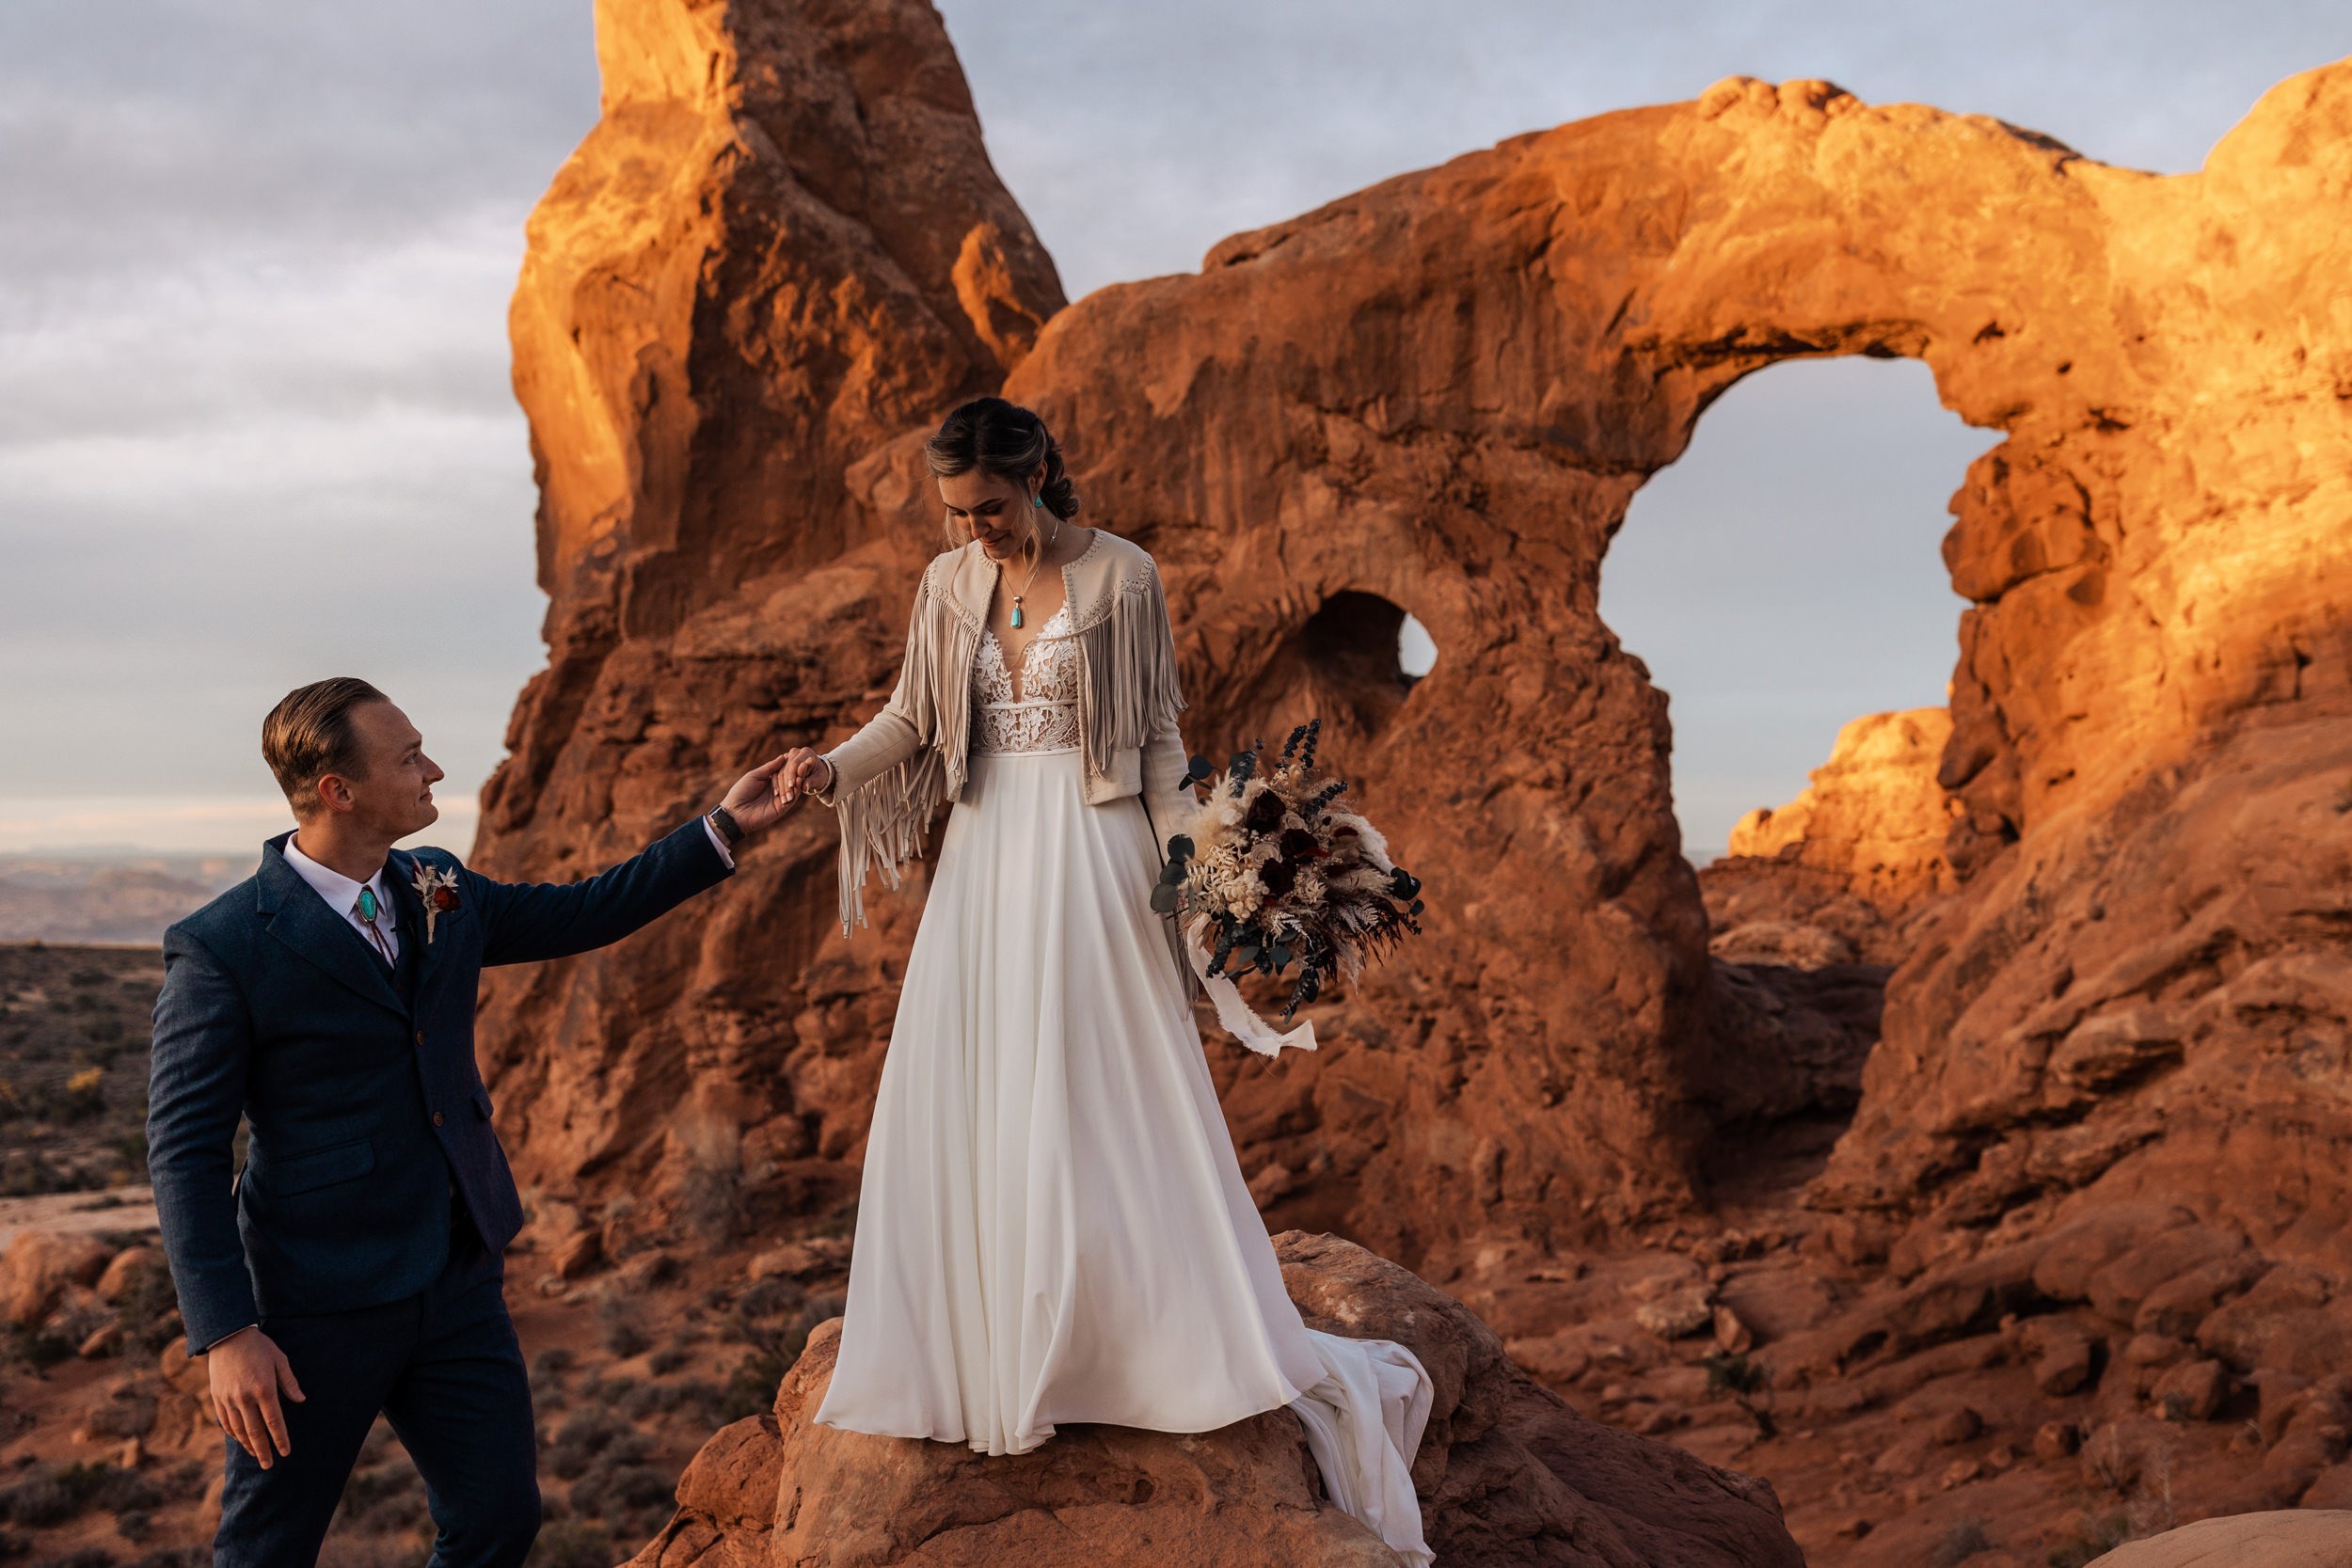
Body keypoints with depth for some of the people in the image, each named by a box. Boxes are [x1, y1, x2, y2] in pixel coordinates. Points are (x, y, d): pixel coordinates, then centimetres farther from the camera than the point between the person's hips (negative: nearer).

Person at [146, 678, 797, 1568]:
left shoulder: (440, 892, 4)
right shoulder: (221, 950, -16)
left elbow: (582, 913, 18)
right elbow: (183, 1152, -15)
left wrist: (725, 826, 14)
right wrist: (226, 1335, -20)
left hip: (459, 1283, 6)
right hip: (320, 1302, -6)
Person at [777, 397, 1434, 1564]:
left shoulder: (1121, 578, -6)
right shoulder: (949, 583, 6)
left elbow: (1157, 737, -3)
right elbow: (912, 717, 11)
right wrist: (834, 768, -7)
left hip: (1090, 856, -5)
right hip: (986, 855, 5)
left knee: (1104, 1108, -4)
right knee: (961, 1106, 4)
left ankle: (1203, 1346, 10)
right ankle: (984, 1351, 18)